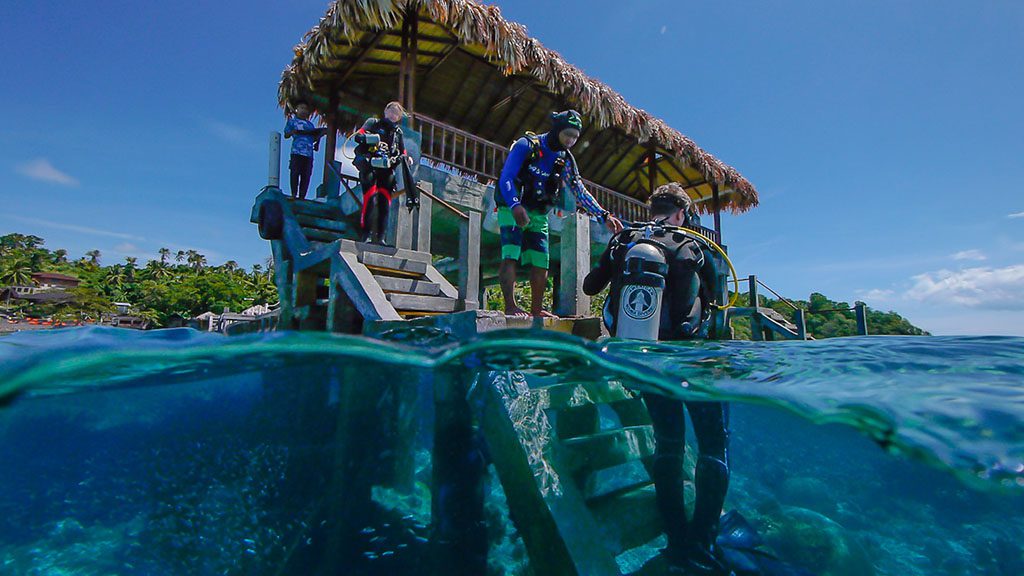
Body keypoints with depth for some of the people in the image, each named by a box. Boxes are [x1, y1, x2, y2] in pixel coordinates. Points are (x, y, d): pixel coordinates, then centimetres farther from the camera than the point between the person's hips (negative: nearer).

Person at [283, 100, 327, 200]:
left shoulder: (310, 124, 24)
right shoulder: (292, 121, 14)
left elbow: (314, 137, 22)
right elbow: (286, 135, 9)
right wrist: (293, 131, -10)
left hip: (309, 153, 3)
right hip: (296, 151, -3)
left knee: (306, 175, -3)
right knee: (295, 173, -7)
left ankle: (302, 196, -2)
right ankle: (294, 194, -4)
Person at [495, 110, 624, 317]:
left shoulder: (566, 160, 7)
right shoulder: (526, 145, -10)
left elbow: (580, 192, 6)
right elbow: (505, 178, -19)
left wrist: (604, 216, -5)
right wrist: (515, 206, -37)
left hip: (538, 216, 6)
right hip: (512, 210, -5)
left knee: (541, 263, 2)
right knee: (511, 256, -21)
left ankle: (536, 309, 14)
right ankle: (510, 306, -21)